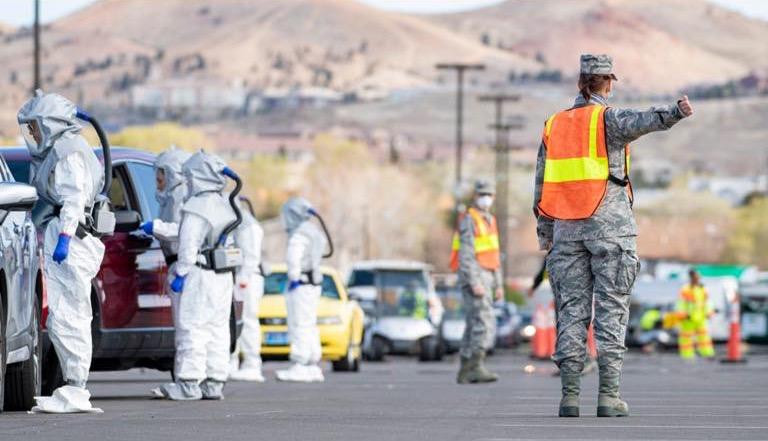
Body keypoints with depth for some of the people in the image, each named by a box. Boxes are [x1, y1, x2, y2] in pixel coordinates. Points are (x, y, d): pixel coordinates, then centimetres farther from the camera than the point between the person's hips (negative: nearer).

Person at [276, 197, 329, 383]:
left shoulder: (300, 234, -14)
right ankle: (314, 367, 13)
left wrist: (294, 279, -20)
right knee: (309, 328, 12)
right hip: (314, 283, 10)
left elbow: (293, 258, -27)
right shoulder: (315, 232, 17)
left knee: (300, 327, -11)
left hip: (301, 284, -10)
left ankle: (299, 367, -14)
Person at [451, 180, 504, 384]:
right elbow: (466, 254, -17)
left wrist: (499, 284, 19)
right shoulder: (469, 220, -10)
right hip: (473, 276, -9)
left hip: (486, 278, 9)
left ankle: (465, 371, 11)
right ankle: (477, 367, -23)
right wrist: (474, 283, -24)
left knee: (474, 325, 8)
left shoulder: (490, 220, 18)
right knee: (485, 323, -18)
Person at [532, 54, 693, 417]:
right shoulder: (608, 119, -3)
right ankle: (609, 395, -9)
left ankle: (569, 396, -1)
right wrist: (675, 113, -42)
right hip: (609, 224, -4)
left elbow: (541, 183, 13)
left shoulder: (554, 125, 11)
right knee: (611, 309, -3)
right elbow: (640, 121, -27)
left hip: (567, 227, 4)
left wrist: (544, 232, 21)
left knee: (571, 309, 5)